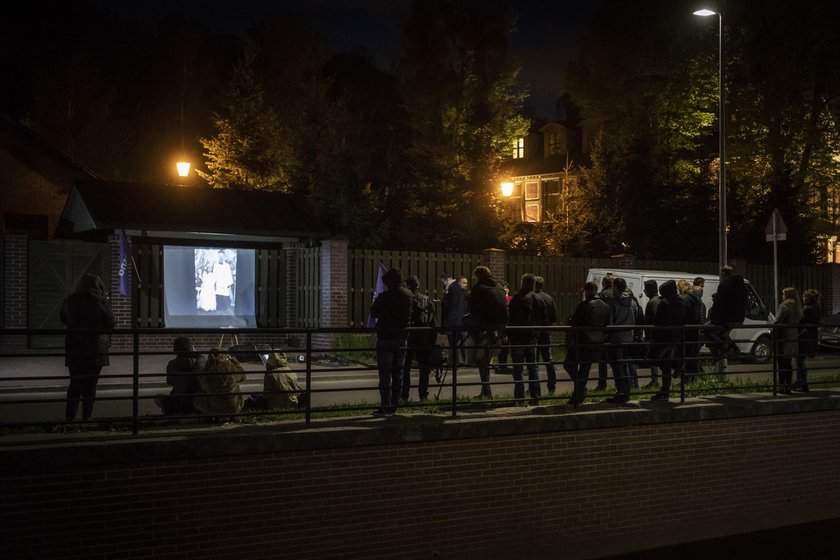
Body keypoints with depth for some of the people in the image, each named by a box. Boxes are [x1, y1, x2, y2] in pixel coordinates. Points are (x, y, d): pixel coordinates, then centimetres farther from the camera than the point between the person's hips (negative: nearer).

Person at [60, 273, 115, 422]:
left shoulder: (69, 301, 1)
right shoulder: (100, 302, -11)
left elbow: (63, 319, 16)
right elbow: (110, 323, -3)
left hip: (73, 349, 3)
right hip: (95, 350, -3)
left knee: (75, 384, 14)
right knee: (90, 385, 4)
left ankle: (69, 416, 13)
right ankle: (86, 417, 4)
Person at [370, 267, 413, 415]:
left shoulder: (383, 297, -15)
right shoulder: (407, 295, 1)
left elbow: (373, 313, -2)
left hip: (385, 338, -5)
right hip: (402, 338, 5)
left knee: (385, 374, -2)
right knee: (398, 374, 11)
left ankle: (386, 407, -4)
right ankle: (394, 406, 14)